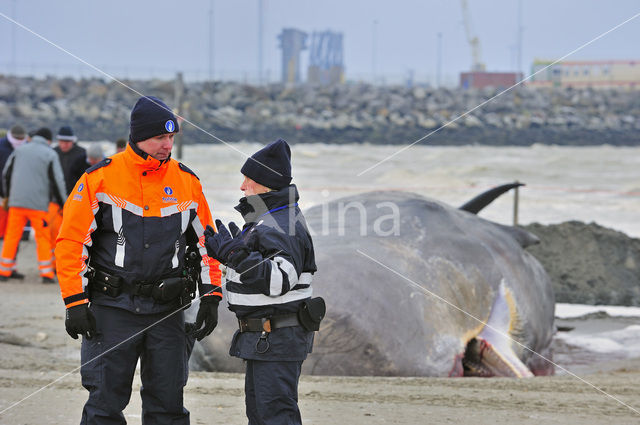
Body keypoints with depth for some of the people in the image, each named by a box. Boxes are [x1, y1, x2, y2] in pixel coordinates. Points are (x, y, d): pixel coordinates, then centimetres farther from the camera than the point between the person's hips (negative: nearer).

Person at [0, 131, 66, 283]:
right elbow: (57, 181, -5)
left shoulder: (19, 150, 10)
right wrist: (62, 204, 5)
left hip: (16, 202, 3)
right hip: (38, 203, -3)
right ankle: (46, 273, 0)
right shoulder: (50, 155, -2)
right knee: (43, 237, 4)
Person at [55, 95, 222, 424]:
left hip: (167, 310, 3)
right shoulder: (100, 178, -5)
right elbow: (71, 242, -4)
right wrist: (75, 302, -9)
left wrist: (211, 297, 6)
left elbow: (205, 242, 14)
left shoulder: (187, 182, 6)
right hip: (112, 307, -3)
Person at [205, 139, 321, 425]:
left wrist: (237, 253, -34)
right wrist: (224, 251, 17)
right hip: (263, 336, 11)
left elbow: (278, 281, -30)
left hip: (278, 337, -11)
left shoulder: (281, 227, -21)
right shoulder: (266, 219, 14)